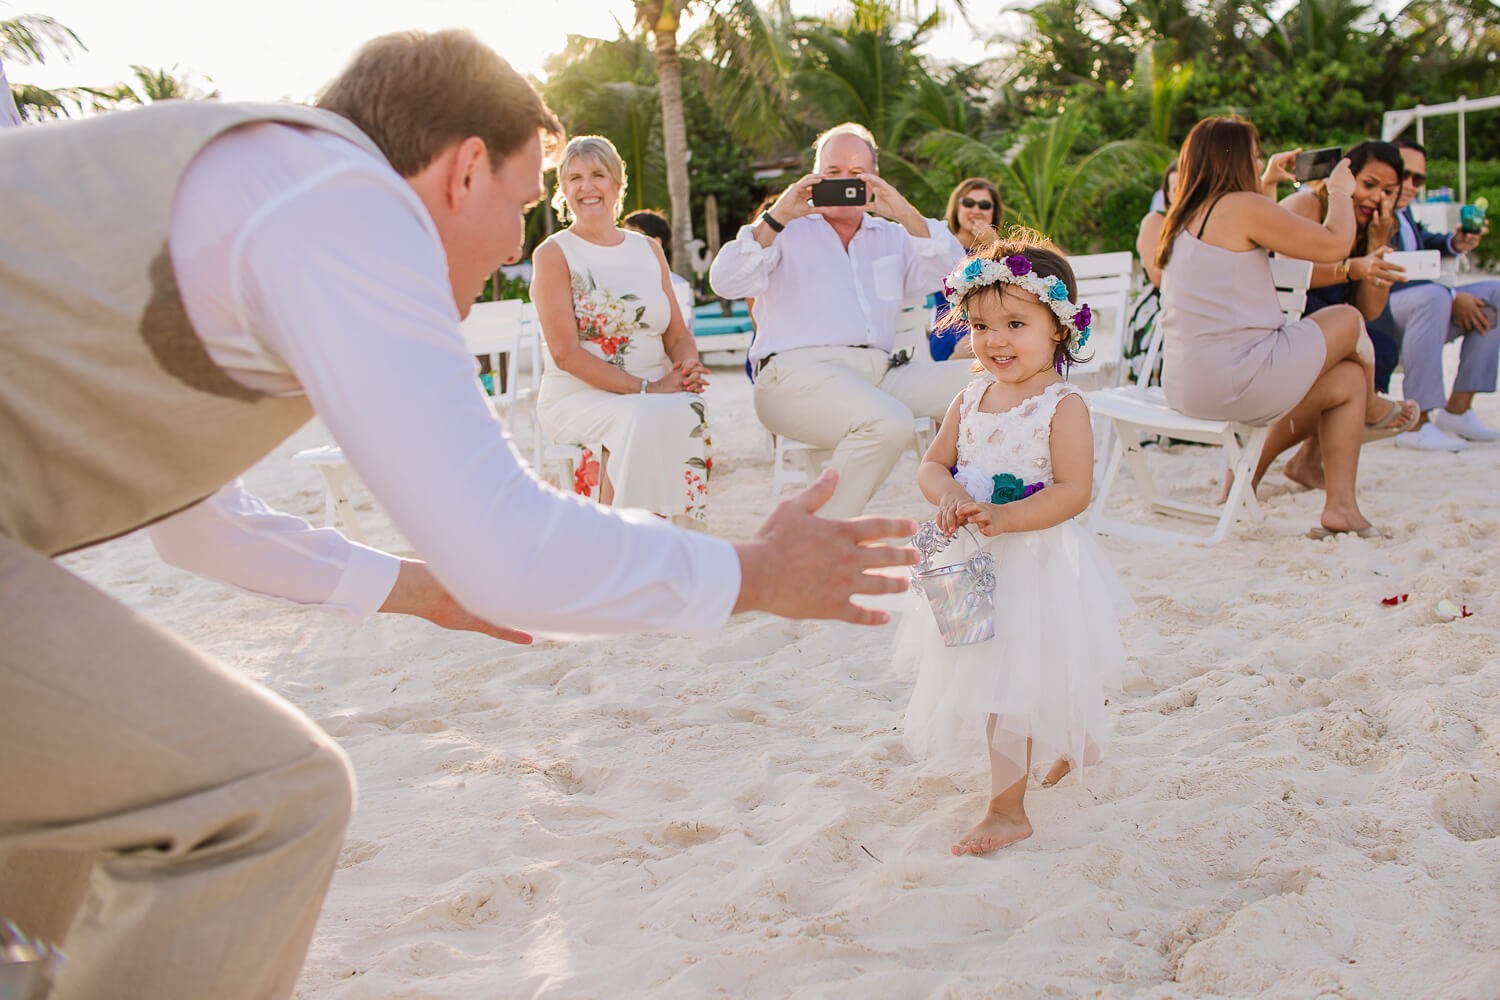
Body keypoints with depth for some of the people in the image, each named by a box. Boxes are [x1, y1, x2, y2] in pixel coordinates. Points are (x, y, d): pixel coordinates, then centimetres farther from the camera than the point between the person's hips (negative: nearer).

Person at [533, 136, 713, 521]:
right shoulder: (553, 254, 1)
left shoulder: (648, 250, 17)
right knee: (641, 416, -35)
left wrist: (689, 366, -10)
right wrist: (646, 388, -18)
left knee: (688, 410, -30)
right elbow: (565, 352, -10)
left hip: (655, 394, 4)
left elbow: (678, 335, 16)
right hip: (577, 396, -4)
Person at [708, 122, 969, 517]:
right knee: (889, 423, -35)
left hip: (880, 373, 5)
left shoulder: (891, 236, 26)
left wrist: (907, 215, -5)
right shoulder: (785, 231, 16)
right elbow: (726, 283, -1)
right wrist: (777, 217, -10)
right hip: (798, 369, -5)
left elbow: (952, 274, 8)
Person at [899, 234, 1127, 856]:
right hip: (977, 563, 7)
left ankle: (1005, 810, 5)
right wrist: (948, 494, -17)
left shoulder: (1063, 405, -15)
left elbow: (1074, 490, -20)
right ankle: (1073, 744, 46)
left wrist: (1003, 516, -30)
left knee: (1009, 681, -6)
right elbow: (931, 464, 5)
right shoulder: (971, 398, 4)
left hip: (1038, 562, -7)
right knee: (994, 679, 20)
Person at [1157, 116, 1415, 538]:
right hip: (1235, 379, -9)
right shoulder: (1241, 206, -12)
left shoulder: (1187, 216, 16)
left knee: (1348, 380, 20)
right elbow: (1335, 243, -7)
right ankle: (1371, 407, 40)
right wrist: (1340, 192, 13)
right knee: (1347, 318, 12)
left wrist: (1267, 184, 41)